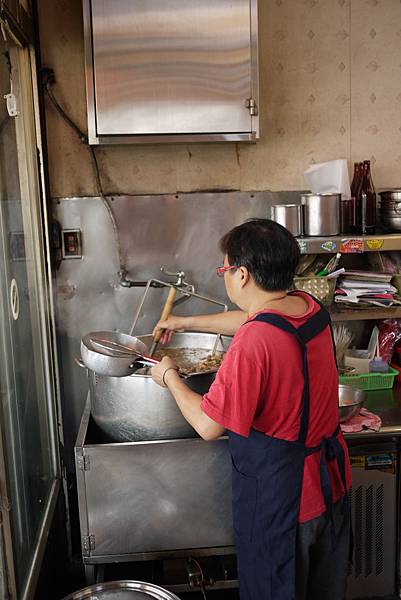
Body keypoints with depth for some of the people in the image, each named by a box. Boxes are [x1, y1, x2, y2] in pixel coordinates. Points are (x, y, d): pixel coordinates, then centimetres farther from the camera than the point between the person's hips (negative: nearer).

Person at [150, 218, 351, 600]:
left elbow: (208, 426, -24)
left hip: (279, 494, -7)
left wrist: (169, 377, -7)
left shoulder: (253, 343, -32)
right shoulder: (310, 308, -6)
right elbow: (250, 320, 14)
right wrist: (185, 323, 22)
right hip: (330, 480, 8)